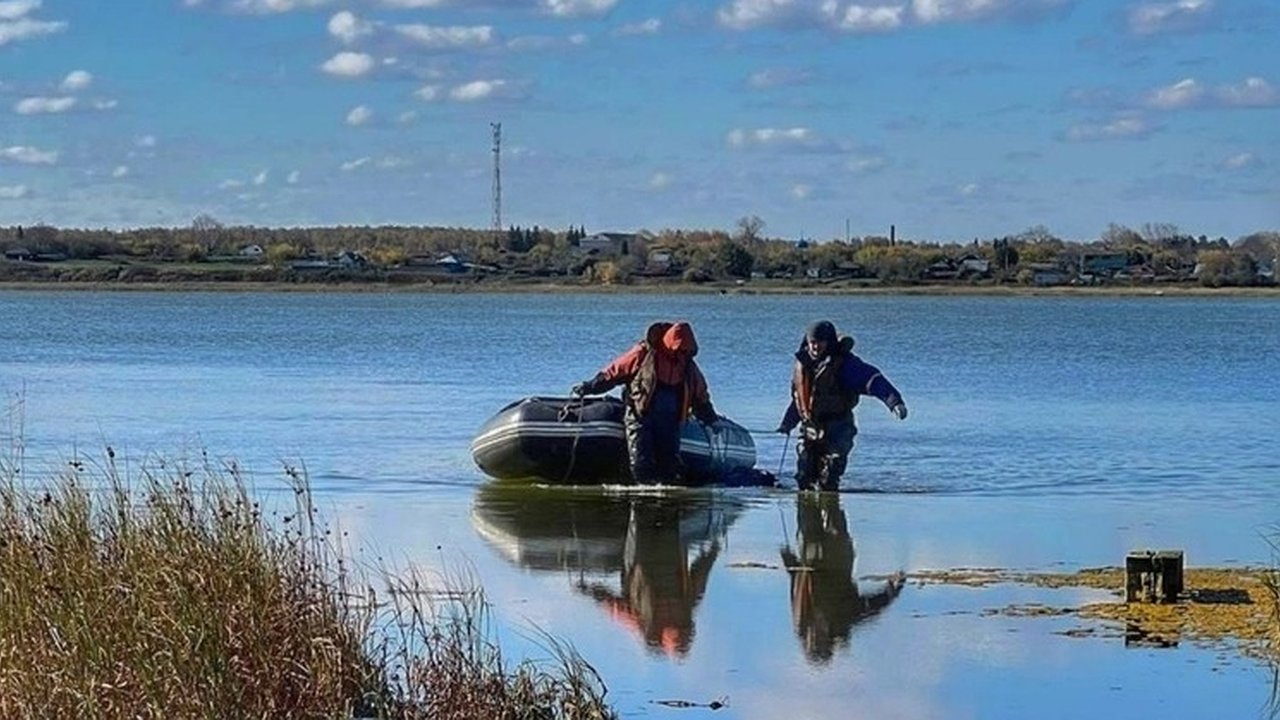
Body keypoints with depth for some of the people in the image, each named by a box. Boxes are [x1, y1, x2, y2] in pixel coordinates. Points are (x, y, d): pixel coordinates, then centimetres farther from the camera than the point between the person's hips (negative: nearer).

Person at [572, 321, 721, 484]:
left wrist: (712, 420, 20)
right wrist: (589, 387, -1)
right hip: (641, 416, -4)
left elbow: (701, 397, 22)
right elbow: (614, 372, 0)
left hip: (669, 420, 4)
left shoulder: (688, 366, 9)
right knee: (641, 464, -15)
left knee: (671, 464, -4)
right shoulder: (644, 354, -5)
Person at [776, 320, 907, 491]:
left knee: (827, 482, -12)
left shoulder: (843, 363, -14)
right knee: (804, 478, 6)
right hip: (810, 430, 6)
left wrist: (894, 402, -40)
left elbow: (872, 379, -26)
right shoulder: (802, 363, 7)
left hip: (836, 430, -6)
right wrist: (787, 423, 30)